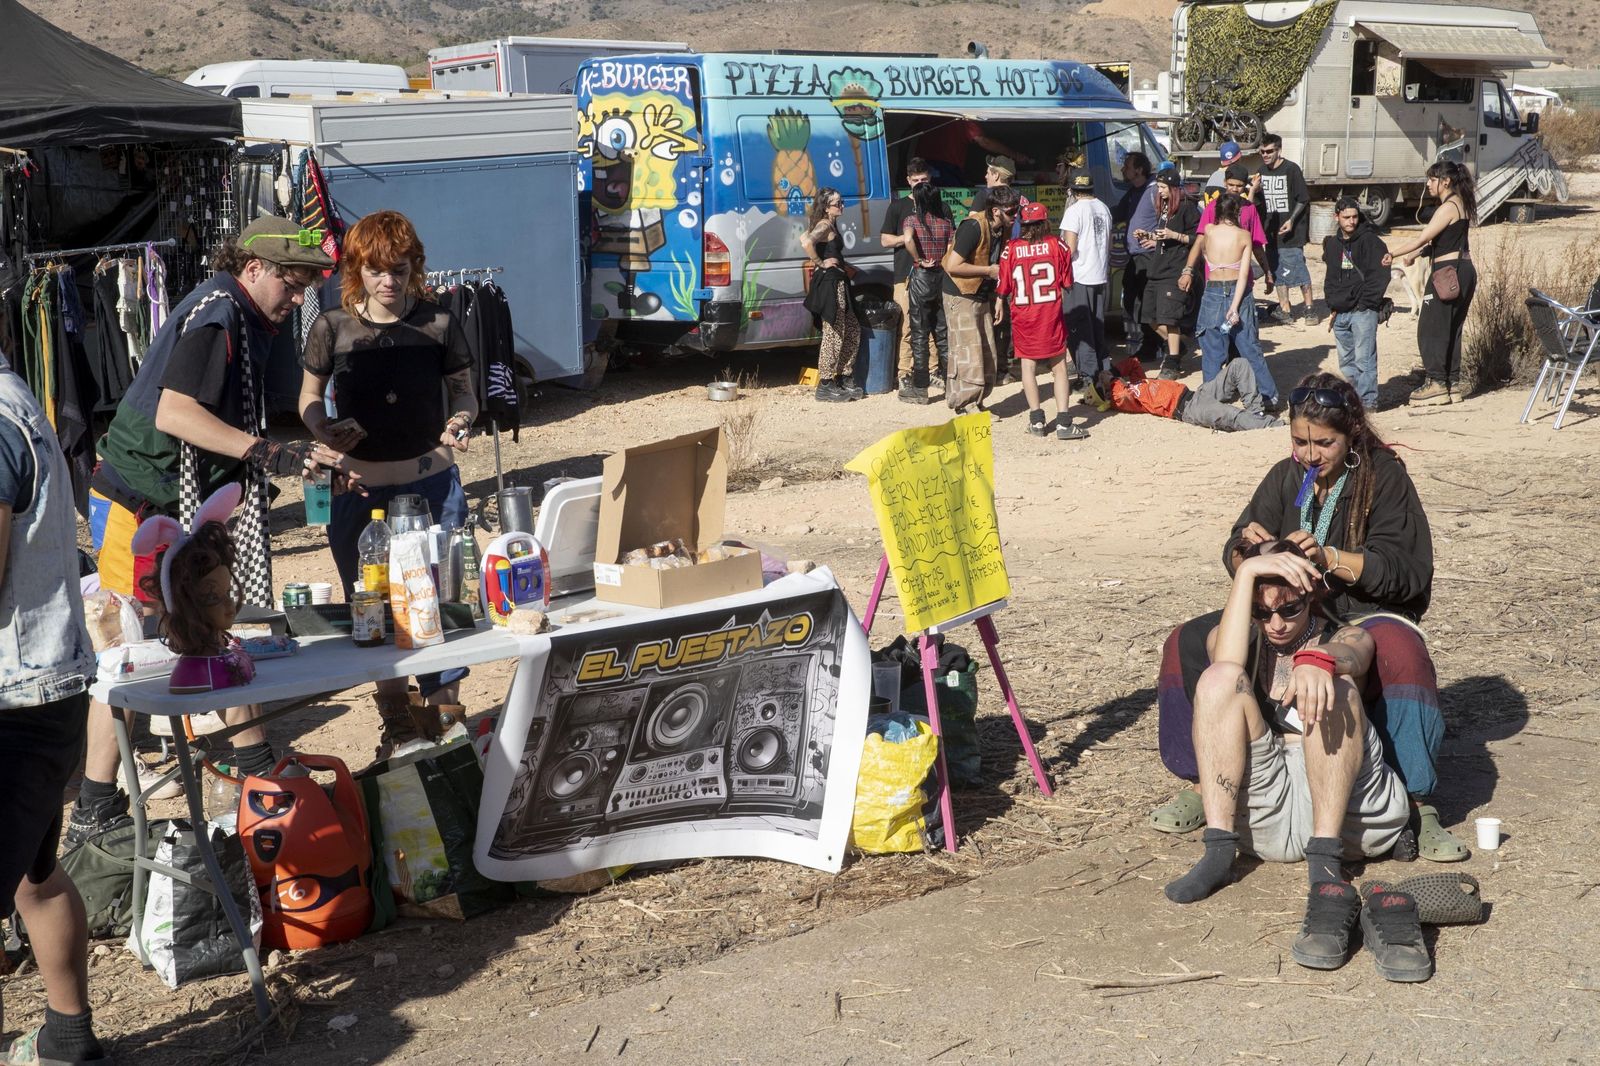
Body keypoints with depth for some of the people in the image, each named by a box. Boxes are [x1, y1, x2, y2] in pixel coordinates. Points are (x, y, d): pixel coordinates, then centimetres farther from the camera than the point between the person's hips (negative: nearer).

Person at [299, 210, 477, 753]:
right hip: (359, 489, 1)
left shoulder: (437, 323, -2)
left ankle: (444, 709, 16)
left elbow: (463, 389, 6)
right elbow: (310, 396, 8)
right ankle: (395, 716, 26)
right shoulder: (332, 327, -2)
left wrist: (460, 420, -16)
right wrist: (323, 430, -13)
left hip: (431, 483, -1)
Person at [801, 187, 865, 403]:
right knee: (833, 335, -6)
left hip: (838, 283, 10)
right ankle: (825, 386, -1)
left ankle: (844, 379, 21)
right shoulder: (825, 225, -14)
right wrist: (820, 263, -20)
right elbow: (806, 242, -33)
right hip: (829, 283, -10)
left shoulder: (830, 225, 15)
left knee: (852, 331, 15)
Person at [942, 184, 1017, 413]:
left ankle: (978, 402, 18)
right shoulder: (974, 227, -22)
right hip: (961, 297, -8)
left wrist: (997, 301, 13)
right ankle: (960, 408, -1)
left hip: (983, 297, 8)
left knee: (987, 355, 8)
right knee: (968, 357, -9)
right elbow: (953, 266, -26)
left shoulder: (1001, 230, 5)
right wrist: (989, 271, -18)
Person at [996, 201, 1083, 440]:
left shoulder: (1011, 249, -4)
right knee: (1059, 367, 4)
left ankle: (1036, 420, 8)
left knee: (1028, 365, 10)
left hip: (1022, 317, 1)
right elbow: (1067, 283, 3)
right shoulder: (1057, 246, -4)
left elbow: (1003, 289, 0)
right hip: (1051, 317, -1)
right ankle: (1063, 423, -2)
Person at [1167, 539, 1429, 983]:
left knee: (1331, 687, -27)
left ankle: (1325, 868, -39)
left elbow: (1351, 657, -14)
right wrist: (1246, 572, -12)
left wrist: (1317, 661, -38)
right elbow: (1226, 665, -10)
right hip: (1264, 816, 1)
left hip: (1350, 806, -1)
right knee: (1219, 680, -19)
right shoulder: (1238, 638, 17)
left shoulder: (1347, 638, 14)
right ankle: (1219, 849, -31)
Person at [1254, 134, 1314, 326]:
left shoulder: (1291, 169, -8)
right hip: (1271, 230, 6)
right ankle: (1285, 310, 14)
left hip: (1290, 230, -6)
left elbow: (1303, 199, -7)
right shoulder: (1262, 172, 12)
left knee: (1296, 266, -9)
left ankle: (1309, 308, 1)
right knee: (1277, 269, 8)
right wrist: (1255, 190, -3)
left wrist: (1291, 220, -16)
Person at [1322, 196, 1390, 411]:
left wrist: (1365, 303, -13)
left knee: (1364, 359, -10)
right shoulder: (1332, 244, 14)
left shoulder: (1370, 240, -5)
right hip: (1340, 313, 7)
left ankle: (1368, 401, -7)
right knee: (1346, 360, 12)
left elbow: (1380, 275, -10)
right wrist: (1332, 304, 12)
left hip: (1363, 311, -7)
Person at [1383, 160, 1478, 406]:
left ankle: (1437, 384, -4)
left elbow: (1422, 239, -18)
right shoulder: (1461, 204, 14)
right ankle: (1452, 382, 17)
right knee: (1452, 329, 14)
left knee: (1430, 328, -3)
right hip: (1464, 271, 10)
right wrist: (1414, 255, 16)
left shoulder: (1448, 208, -16)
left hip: (1447, 273, -10)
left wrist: (1392, 254, -14)